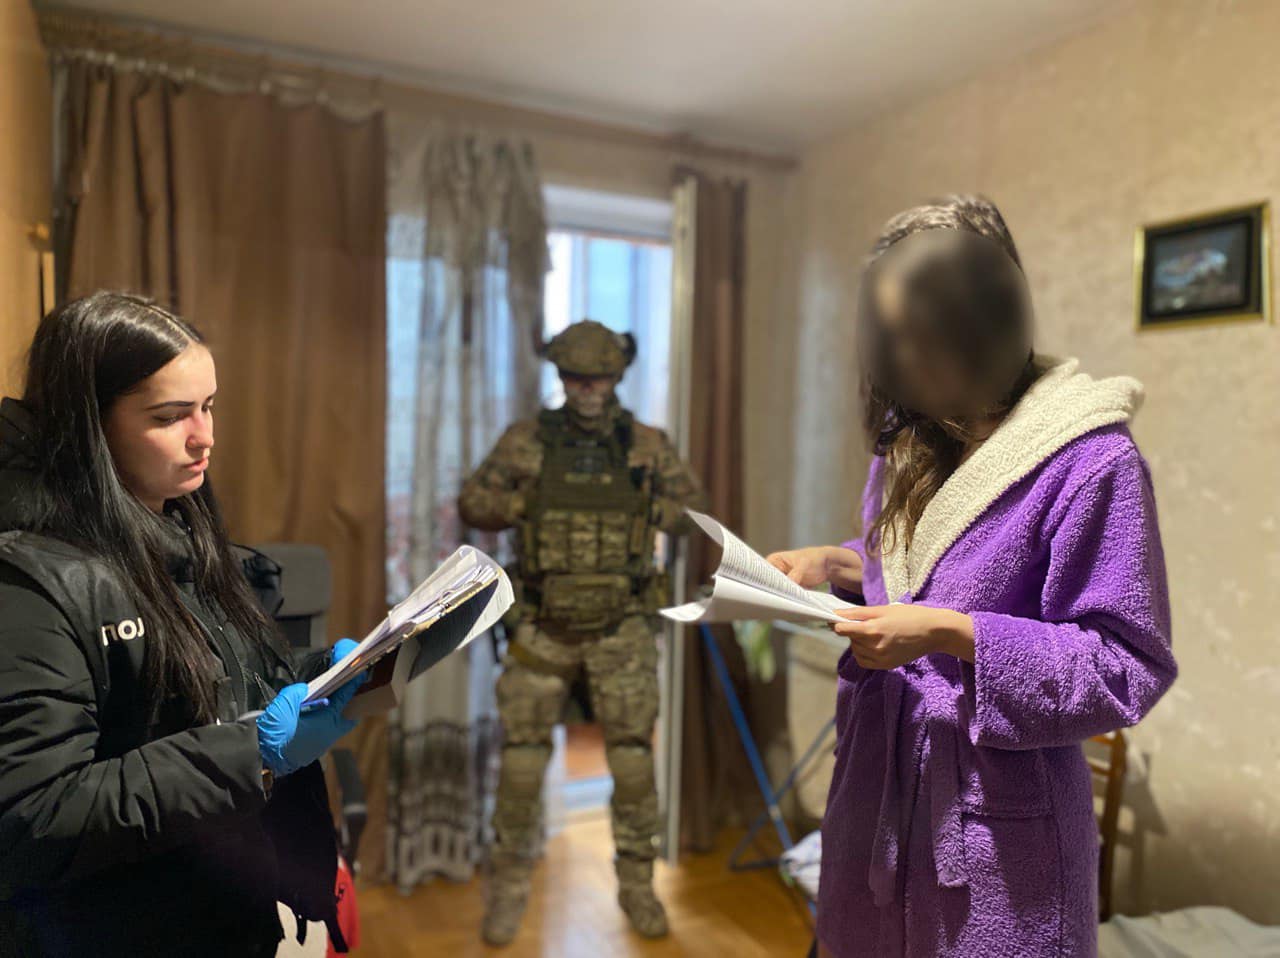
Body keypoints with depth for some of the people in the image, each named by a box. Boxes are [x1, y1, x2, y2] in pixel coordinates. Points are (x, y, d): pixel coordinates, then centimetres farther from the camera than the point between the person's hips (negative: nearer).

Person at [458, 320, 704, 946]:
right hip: (545, 628, 0)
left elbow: (694, 506, 8)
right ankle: (510, 883, 25)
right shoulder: (526, 441, -1)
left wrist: (648, 510, -11)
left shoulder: (646, 445, 0)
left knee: (634, 760, 4)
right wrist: (526, 502, -14)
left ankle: (637, 883, 24)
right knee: (522, 759, 4)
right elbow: (472, 504, 2)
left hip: (622, 629, 0)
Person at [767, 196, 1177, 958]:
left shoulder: (1090, 460, -18)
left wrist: (948, 633, -25)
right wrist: (835, 565, -2)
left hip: (995, 825, -6)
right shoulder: (909, 442, 4)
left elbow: (1129, 665, -16)